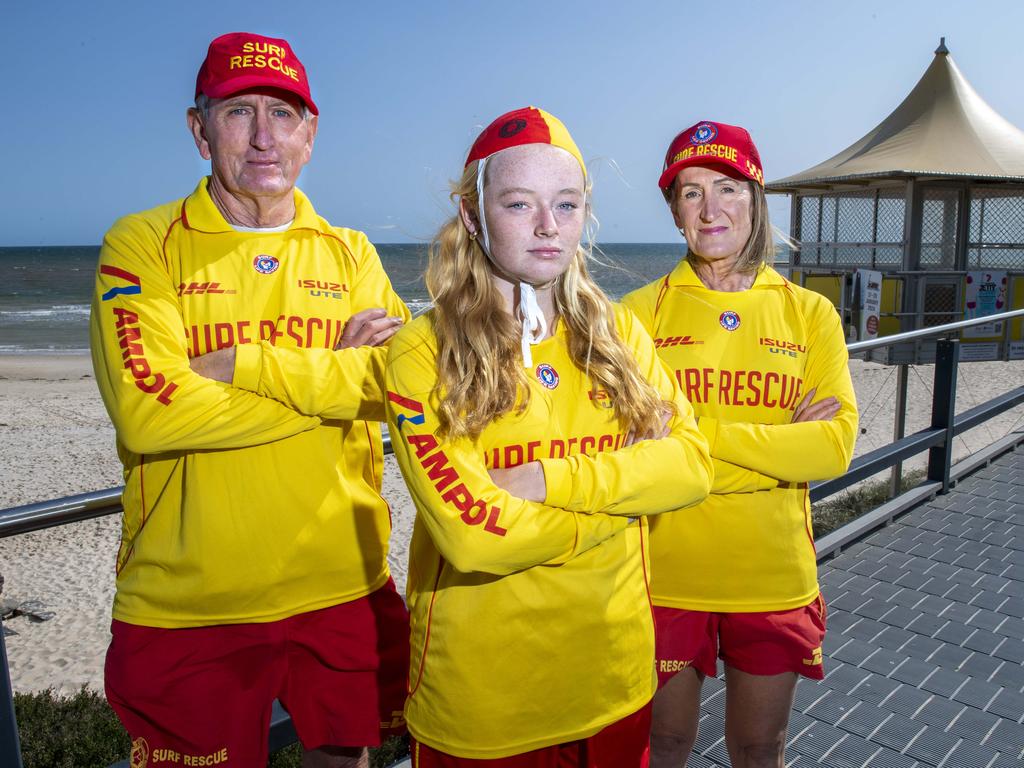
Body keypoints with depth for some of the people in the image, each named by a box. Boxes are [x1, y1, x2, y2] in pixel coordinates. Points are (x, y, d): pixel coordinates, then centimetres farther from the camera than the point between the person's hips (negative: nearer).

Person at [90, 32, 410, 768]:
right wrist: (334, 377, -16)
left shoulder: (350, 253, 5)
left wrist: (240, 364, -17)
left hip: (344, 587, 3)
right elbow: (146, 411, -19)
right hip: (186, 604, -2)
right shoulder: (143, 244, -4)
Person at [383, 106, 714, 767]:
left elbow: (692, 463, -8)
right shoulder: (424, 353, -14)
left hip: (613, 667, 5)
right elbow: (473, 535, -22)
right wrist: (625, 484, -14)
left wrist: (548, 479, -20)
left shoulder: (617, 332, 0)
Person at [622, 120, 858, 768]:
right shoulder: (642, 312, -6)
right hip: (667, 573, -1)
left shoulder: (810, 313, 0)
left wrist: (697, 432, -20)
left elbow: (836, 446, -12)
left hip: (775, 574, 2)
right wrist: (781, 441, -18)